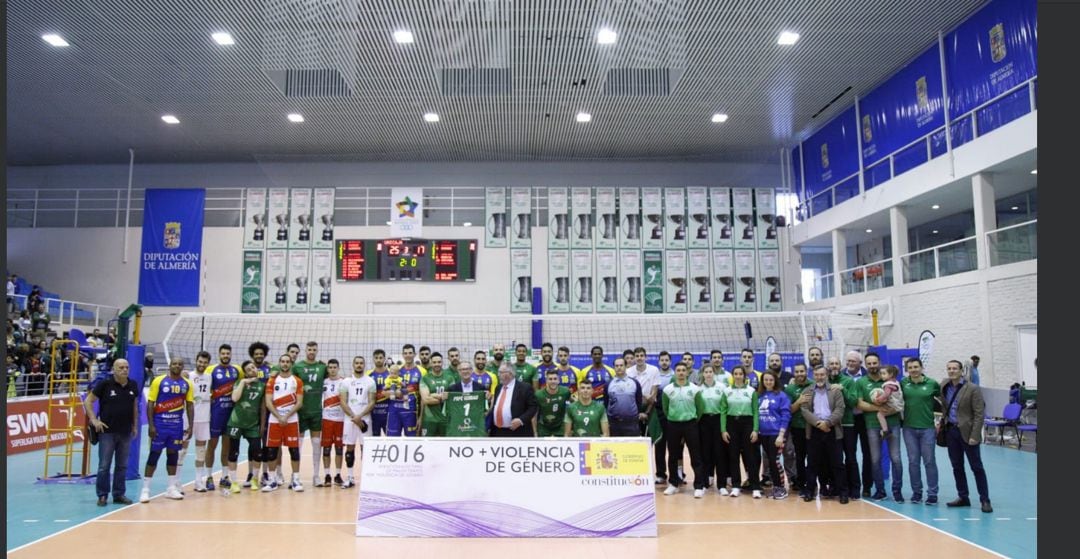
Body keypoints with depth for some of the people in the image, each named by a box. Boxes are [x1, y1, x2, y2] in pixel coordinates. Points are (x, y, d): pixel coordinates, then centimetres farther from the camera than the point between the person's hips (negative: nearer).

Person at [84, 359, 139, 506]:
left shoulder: (133, 386, 6)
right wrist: (94, 420, -8)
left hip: (125, 432, 4)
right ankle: (102, 495, 12)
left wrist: (135, 425, 14)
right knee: (104, 466, 2)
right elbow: (88, 401, -1)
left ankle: (119, 494, 18)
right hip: (107, 431, -4)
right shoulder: (105, 384, -7)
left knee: (122, 466, 9)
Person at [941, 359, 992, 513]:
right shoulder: (945, 388, 7)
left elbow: (979, 414, -11)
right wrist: (942, 423, 4)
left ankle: (985, 500, 8)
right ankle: (963, 497, 20)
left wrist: (974, 435, -16)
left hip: (967, 432, -5)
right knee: (957, 467, 11)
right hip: (951, 431, 5)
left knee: (977, 467, 1)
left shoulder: (973, 389, -9)